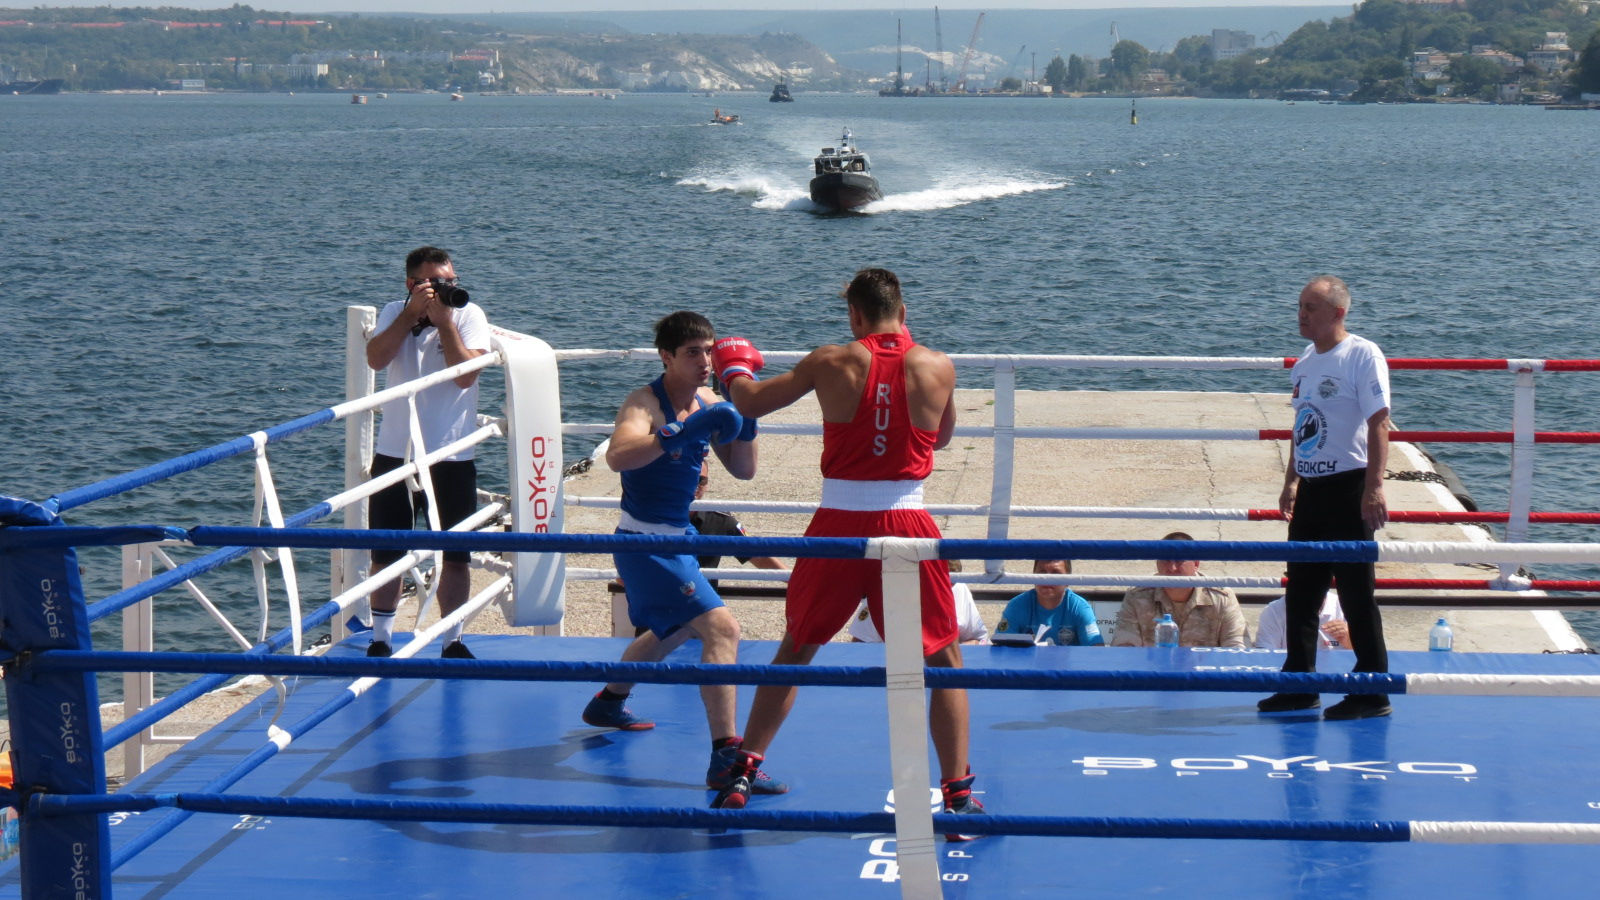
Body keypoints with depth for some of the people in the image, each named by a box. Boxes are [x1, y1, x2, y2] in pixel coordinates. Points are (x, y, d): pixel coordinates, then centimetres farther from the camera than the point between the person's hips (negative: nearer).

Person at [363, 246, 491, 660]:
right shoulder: (395, 313, 3)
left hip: (452, 455, -1)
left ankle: (452, 640, 15)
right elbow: (376, 358, -15)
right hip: (395, 453, 1)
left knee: (456, 555, 4)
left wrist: (443, 319, -18)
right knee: (387, 554, 7)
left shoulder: (469, 315, -3)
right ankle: (380, 639, 20)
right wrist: (413, 312, -19)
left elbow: (465, 374, -15)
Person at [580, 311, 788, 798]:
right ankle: (725, 758, -24)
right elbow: (617, 455, -40)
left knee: (675, 630, 31)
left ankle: (608, 703, 55)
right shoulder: (645, 403, -20)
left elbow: (743, 470, 6)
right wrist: (680, 433, -49)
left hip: (678, 537, 10)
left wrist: (746, 421, -11)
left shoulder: (706, 402, 4)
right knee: (720, 627, -22)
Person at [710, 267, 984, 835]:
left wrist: (735, 371, 33)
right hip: (907, 524, -1)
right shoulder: (938, 368, 0)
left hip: (837, 525, 1)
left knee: (795, 650, 19)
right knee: (944, 660, 11)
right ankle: (958, 793, 4)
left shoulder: (831, 363, -1)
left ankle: (743, 773, 18)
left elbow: (749, 403, 10)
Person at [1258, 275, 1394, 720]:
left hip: (1348, 487, -8)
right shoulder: (1306, 361, 13)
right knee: (1300, 592, 11)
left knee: (1356, 593, -3)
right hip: (1311, 488, 8)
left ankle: (1372, 693, 5)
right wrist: (1291, 480, 19)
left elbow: (1378, 424, -16)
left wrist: (1373, 488, -21)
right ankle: (1299, 687, 20)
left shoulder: (1362, 355, -11)